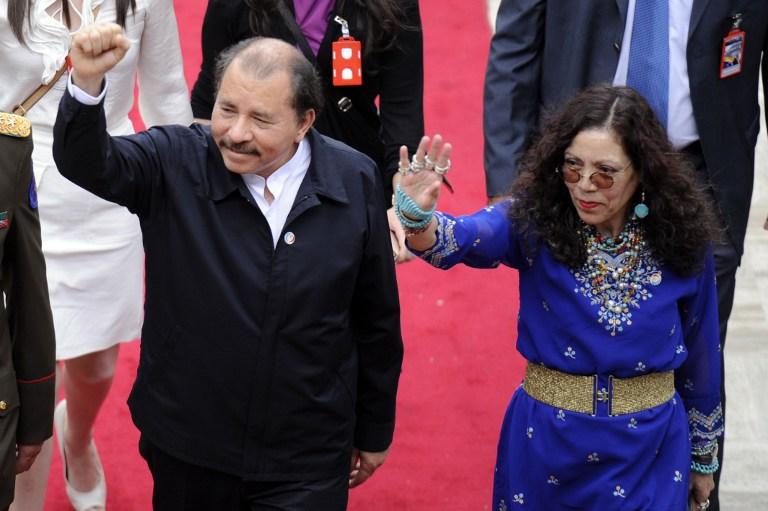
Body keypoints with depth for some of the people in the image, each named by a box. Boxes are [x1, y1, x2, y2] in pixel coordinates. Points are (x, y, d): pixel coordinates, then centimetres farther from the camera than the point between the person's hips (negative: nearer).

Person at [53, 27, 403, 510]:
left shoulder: (355, 181, -7)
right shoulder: (176, 162, -10)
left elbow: (377, 322, 3)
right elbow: (88, 163, -27)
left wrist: (374, 433, 10)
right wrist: (87, 84, -46)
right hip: (186, 451, 0)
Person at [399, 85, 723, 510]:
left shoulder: (679, 239, -8)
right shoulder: (536, 219, -11)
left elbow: (699, 354, 4)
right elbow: (464, 237, -31)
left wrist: (702, 458, 13)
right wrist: (418, 216, -54)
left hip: (649, 449, 0)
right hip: (545, 441, 0)